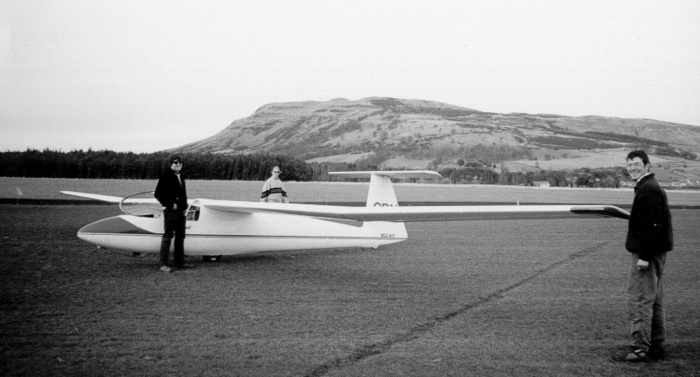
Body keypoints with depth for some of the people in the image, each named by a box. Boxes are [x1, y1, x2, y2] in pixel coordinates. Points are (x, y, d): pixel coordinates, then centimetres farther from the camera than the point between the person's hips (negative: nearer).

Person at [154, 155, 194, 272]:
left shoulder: (181, 177, 15)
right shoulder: (166, 177, -9)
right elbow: (158, 194, -13)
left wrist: (185, 206, 11)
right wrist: (170, 205, -16)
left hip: (181, 211, 8)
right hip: (170, 211, -8)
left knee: (180, 237, 12)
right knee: (167, 237, -5)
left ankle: (179, 262, 20)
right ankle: (163, 264, -2)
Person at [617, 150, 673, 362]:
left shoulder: (648, 189, -16)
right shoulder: (651, 187, 18)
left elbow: (652, 225, -23)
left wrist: (644, 256, -24)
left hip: (647, 253, -11)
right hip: (656, 252, 11)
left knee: (639, 299, -9)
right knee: (654, 300, 15)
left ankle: (641, 348, -8)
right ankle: (656, 346, 22)